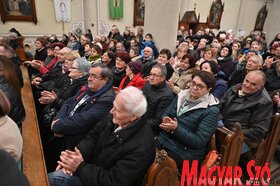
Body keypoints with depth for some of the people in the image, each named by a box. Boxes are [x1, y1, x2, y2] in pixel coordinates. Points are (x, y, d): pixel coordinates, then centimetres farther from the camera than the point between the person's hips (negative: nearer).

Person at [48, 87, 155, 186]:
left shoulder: (140, 148, -32)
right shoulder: (113, 118, -11)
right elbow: (93, 136, 1)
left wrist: (80, 167, -25)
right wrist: (75, 156, -16)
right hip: (92, 169, 6)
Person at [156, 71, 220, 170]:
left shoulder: (211, 110, -9)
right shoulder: (182, 96, 8)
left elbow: (199, 142, -14)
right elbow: (165, 114, 9)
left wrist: (176, 128, -24)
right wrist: (166, 122, -15)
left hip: (183, 152, -5)